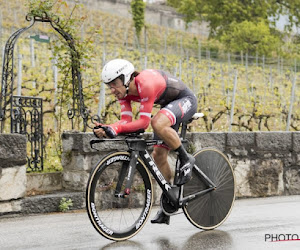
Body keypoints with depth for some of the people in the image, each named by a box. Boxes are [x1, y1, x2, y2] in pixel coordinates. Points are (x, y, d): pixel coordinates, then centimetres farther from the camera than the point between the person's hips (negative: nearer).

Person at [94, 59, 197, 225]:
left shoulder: (145, 83, -34)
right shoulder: (124, 91, -10)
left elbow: (144, 122, -35)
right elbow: (126, 121, -14)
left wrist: (116, 129, -43)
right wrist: (108, 129, -32)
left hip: (186, 100, -9)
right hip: (168, 105, 9)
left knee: (157, 123, -38)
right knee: (158, 155, 2)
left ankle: (185, 159, -15)